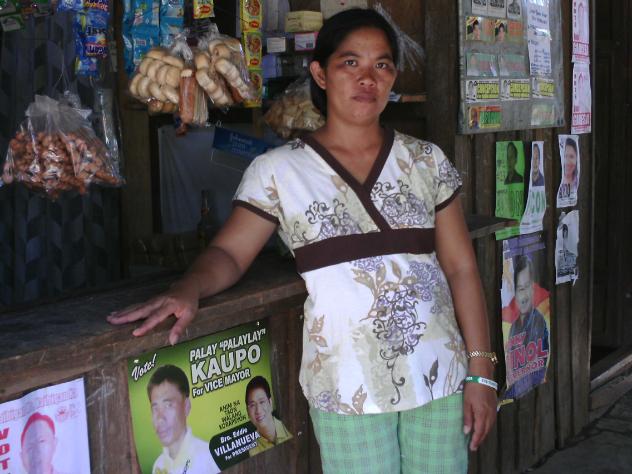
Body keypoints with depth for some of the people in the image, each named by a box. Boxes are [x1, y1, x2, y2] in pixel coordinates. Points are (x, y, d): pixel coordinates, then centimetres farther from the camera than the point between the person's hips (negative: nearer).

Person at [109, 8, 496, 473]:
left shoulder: (426, 161, 4)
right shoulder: (279, 170, -3)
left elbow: (461, 268, 5)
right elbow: (229, 253, -3)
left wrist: (480, 370, 0)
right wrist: (187, 291, -25)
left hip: (439, 378, 3)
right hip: (348, 389, -2)